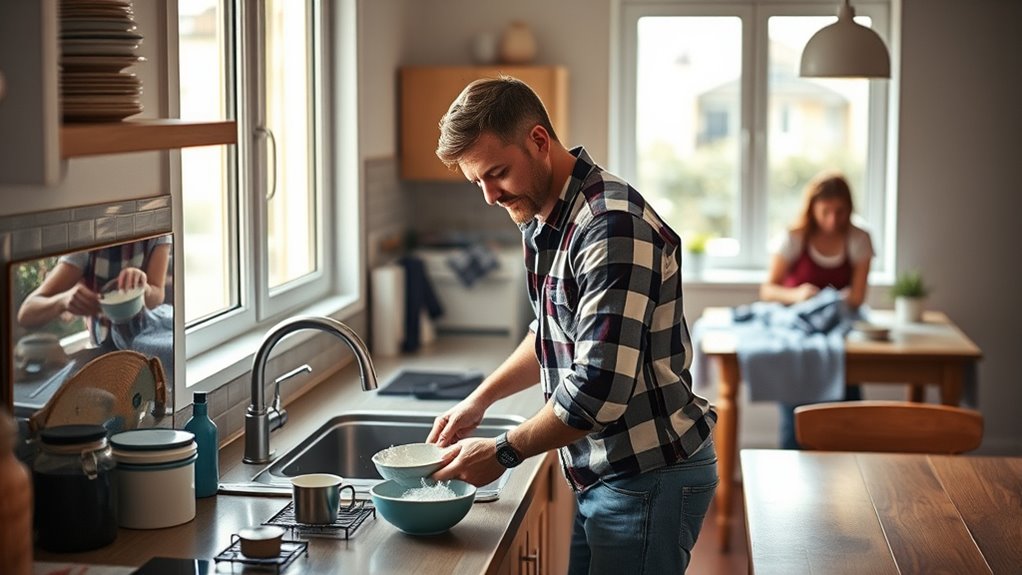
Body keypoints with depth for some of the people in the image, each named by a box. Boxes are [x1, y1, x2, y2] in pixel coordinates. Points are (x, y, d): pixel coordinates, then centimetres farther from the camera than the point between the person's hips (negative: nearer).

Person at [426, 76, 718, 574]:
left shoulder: (612, 226, -24)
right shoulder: (542, 219, 7)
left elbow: (601, 388, -28)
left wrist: (504, 452, -16)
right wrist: (479, 400, 13)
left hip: (649, 476, -9)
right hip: (603, 474, 9)